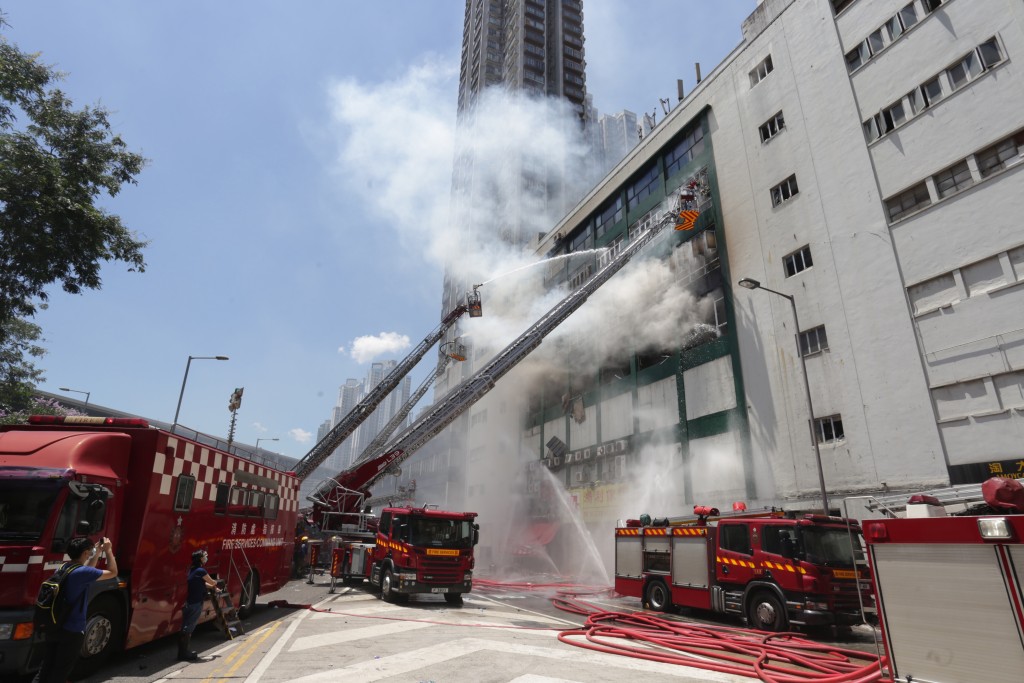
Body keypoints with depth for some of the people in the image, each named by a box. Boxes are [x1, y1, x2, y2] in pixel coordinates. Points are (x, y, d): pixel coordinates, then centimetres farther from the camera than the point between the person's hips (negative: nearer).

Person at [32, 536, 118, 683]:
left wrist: (98, 553, 18)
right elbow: (113, 573, -13)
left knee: (45, 670, 17)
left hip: (53, 627, 8)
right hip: (72, 631, -8)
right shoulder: (83, 572, -22)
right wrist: (108, 550, -6)